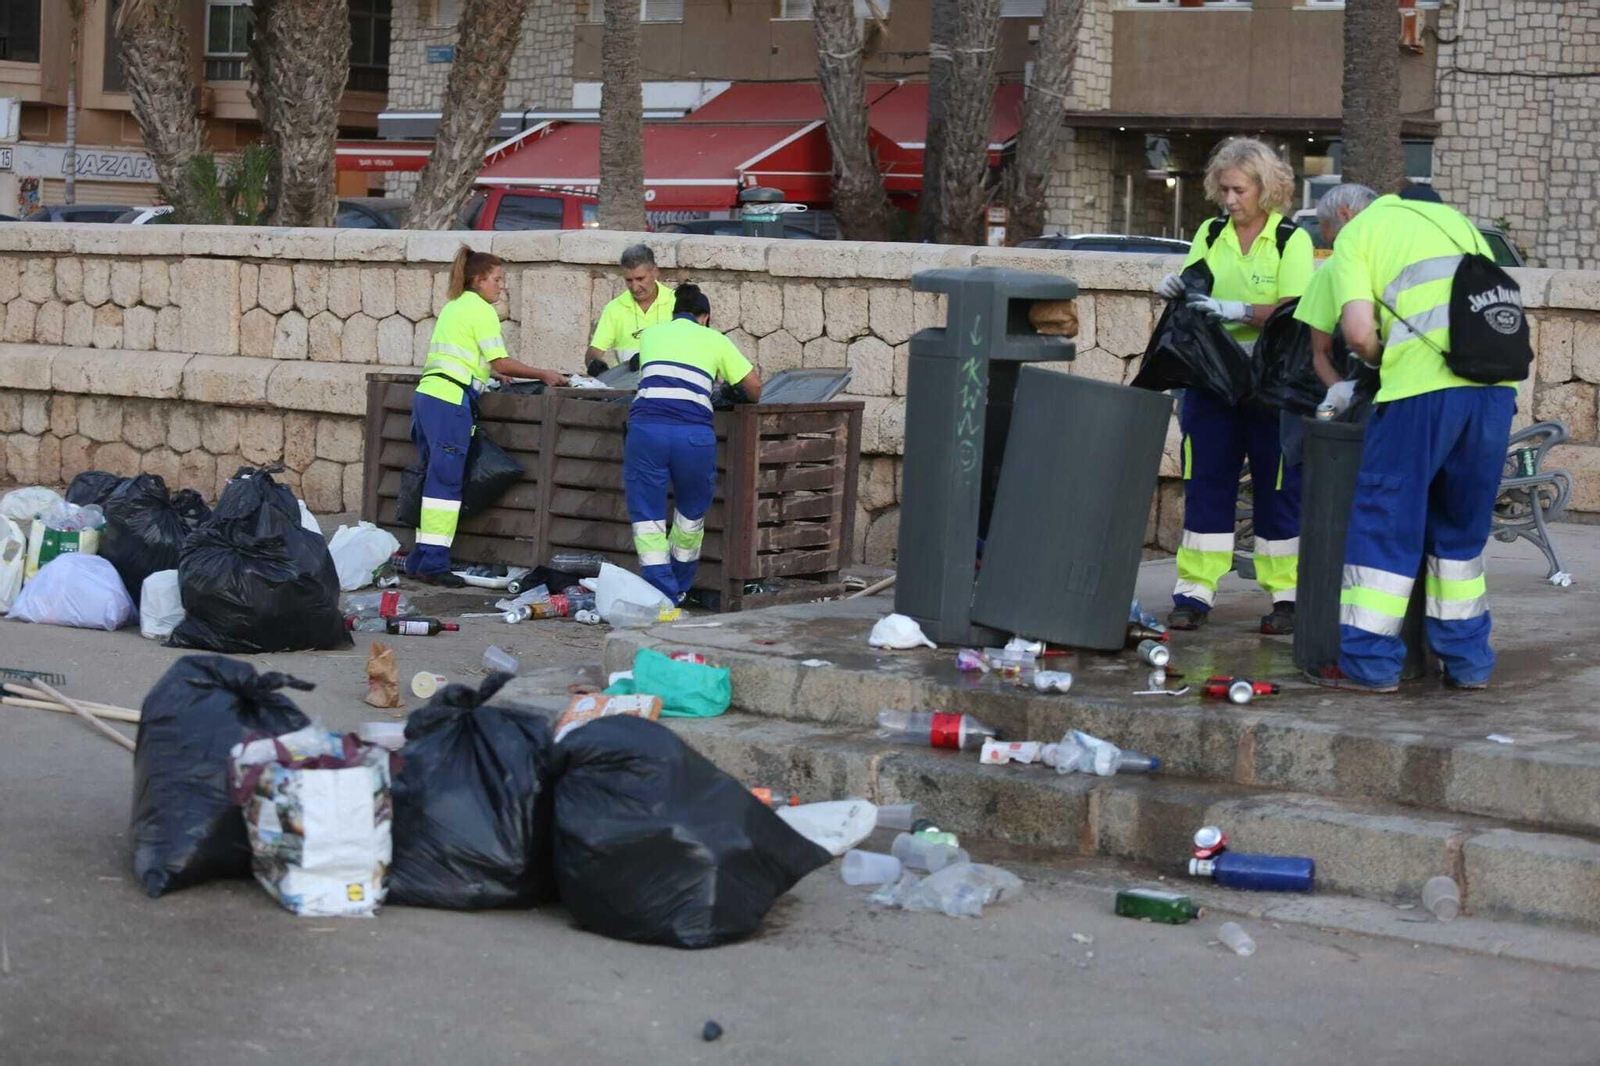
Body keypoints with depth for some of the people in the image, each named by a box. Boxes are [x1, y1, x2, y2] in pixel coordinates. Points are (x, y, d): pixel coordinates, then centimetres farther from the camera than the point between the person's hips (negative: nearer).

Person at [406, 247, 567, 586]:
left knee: (435, 479, 11)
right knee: (447, 480, -7)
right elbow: (501, 363, -9)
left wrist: (487, 371, 30)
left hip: (427, 393, 9)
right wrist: (544, 375, -2)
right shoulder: (481, 310, -5)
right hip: (450, 399, -9)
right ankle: (434, 562, -9)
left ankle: (419, 560, 11)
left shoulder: (453, 307, 22)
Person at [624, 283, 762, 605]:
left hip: (646, 427, 0)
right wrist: (746, 400, 41)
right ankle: (679, 589, 33)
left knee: (647, 519, 6)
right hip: (693, 431, 0)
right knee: (691, 516, 21)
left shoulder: (651, 334, 25)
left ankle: (662, 599, -4)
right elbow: (754, 387, 20)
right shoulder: (714, 340, 20)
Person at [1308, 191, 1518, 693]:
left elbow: (1358, 331, -4)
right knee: (1463, 527, 17)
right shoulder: (1452, 218, 28)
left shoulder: (1354, 236, 10)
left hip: (1422, 386, -5)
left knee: (1385, 523, 4)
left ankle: (1369, 663, 5)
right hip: (1495, 384, 6)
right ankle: (1468, 660, 20)